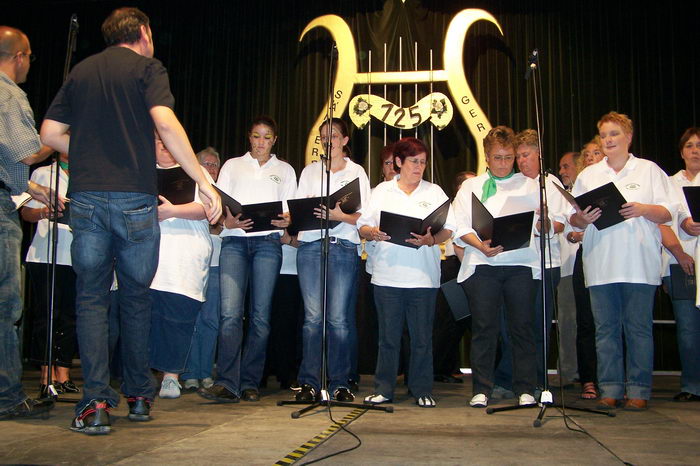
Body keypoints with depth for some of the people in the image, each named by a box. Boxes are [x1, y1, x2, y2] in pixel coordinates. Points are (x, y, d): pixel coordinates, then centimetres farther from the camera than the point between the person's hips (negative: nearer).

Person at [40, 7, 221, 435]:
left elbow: (50, 134, 13)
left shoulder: (81, 71, 16)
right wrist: (204, 182, -15)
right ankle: (139, 394, 20)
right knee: (136, 297, 10)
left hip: (86, 197, 3)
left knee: (91, 298, 6)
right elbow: (166, 123, -15)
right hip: (134, 199, -3)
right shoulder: (147, 68, 2)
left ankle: (96, 402, -3)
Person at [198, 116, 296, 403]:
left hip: (268, 242, 0)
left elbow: (291, 210, 14)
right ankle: (227, 383, -15)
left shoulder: (285, 170, 21)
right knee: (230, 312, -14)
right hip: (234, 241, 0)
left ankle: (250, 384, 3)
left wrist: (286, 220, -9)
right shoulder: (232, 166, 21)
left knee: (260, 315, -3)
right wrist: (228, 221, -10)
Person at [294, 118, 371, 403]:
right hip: (310, 244, 1)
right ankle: (310, 382, 3)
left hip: (344, 247, -1)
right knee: (312, 316, -4)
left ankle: (340, 383, 3)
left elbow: (363, 216, 5)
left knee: (339, 318, -5)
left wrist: (340, 215, -14)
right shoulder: (309, 171, 19)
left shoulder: (357, 172, 13)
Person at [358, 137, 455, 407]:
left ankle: (422, 391, 15)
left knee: (422, 336, 4)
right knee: (388, 336, 5)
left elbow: (448, 229, 3)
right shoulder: (382, 191, 13)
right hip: (387, 275, 0)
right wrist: (372, 233, -14)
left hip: (423, 276, 0)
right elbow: (362, 225, 8)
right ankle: (383, 389, 16)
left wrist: (432, 240, -17)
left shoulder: (434, 192, 11)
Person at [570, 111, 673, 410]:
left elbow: (667, 214, 4)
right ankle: (610, 389, 10)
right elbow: (574, 219, 12)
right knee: (606, 328, 3)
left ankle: (638, 390, 7)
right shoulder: (588, 175, 15)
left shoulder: (649, 170, 9)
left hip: (639, 264, -2)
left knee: (638, 327, -1)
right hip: (600, 265, 2)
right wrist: (583, 218, -10)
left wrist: (643, 209, -14)